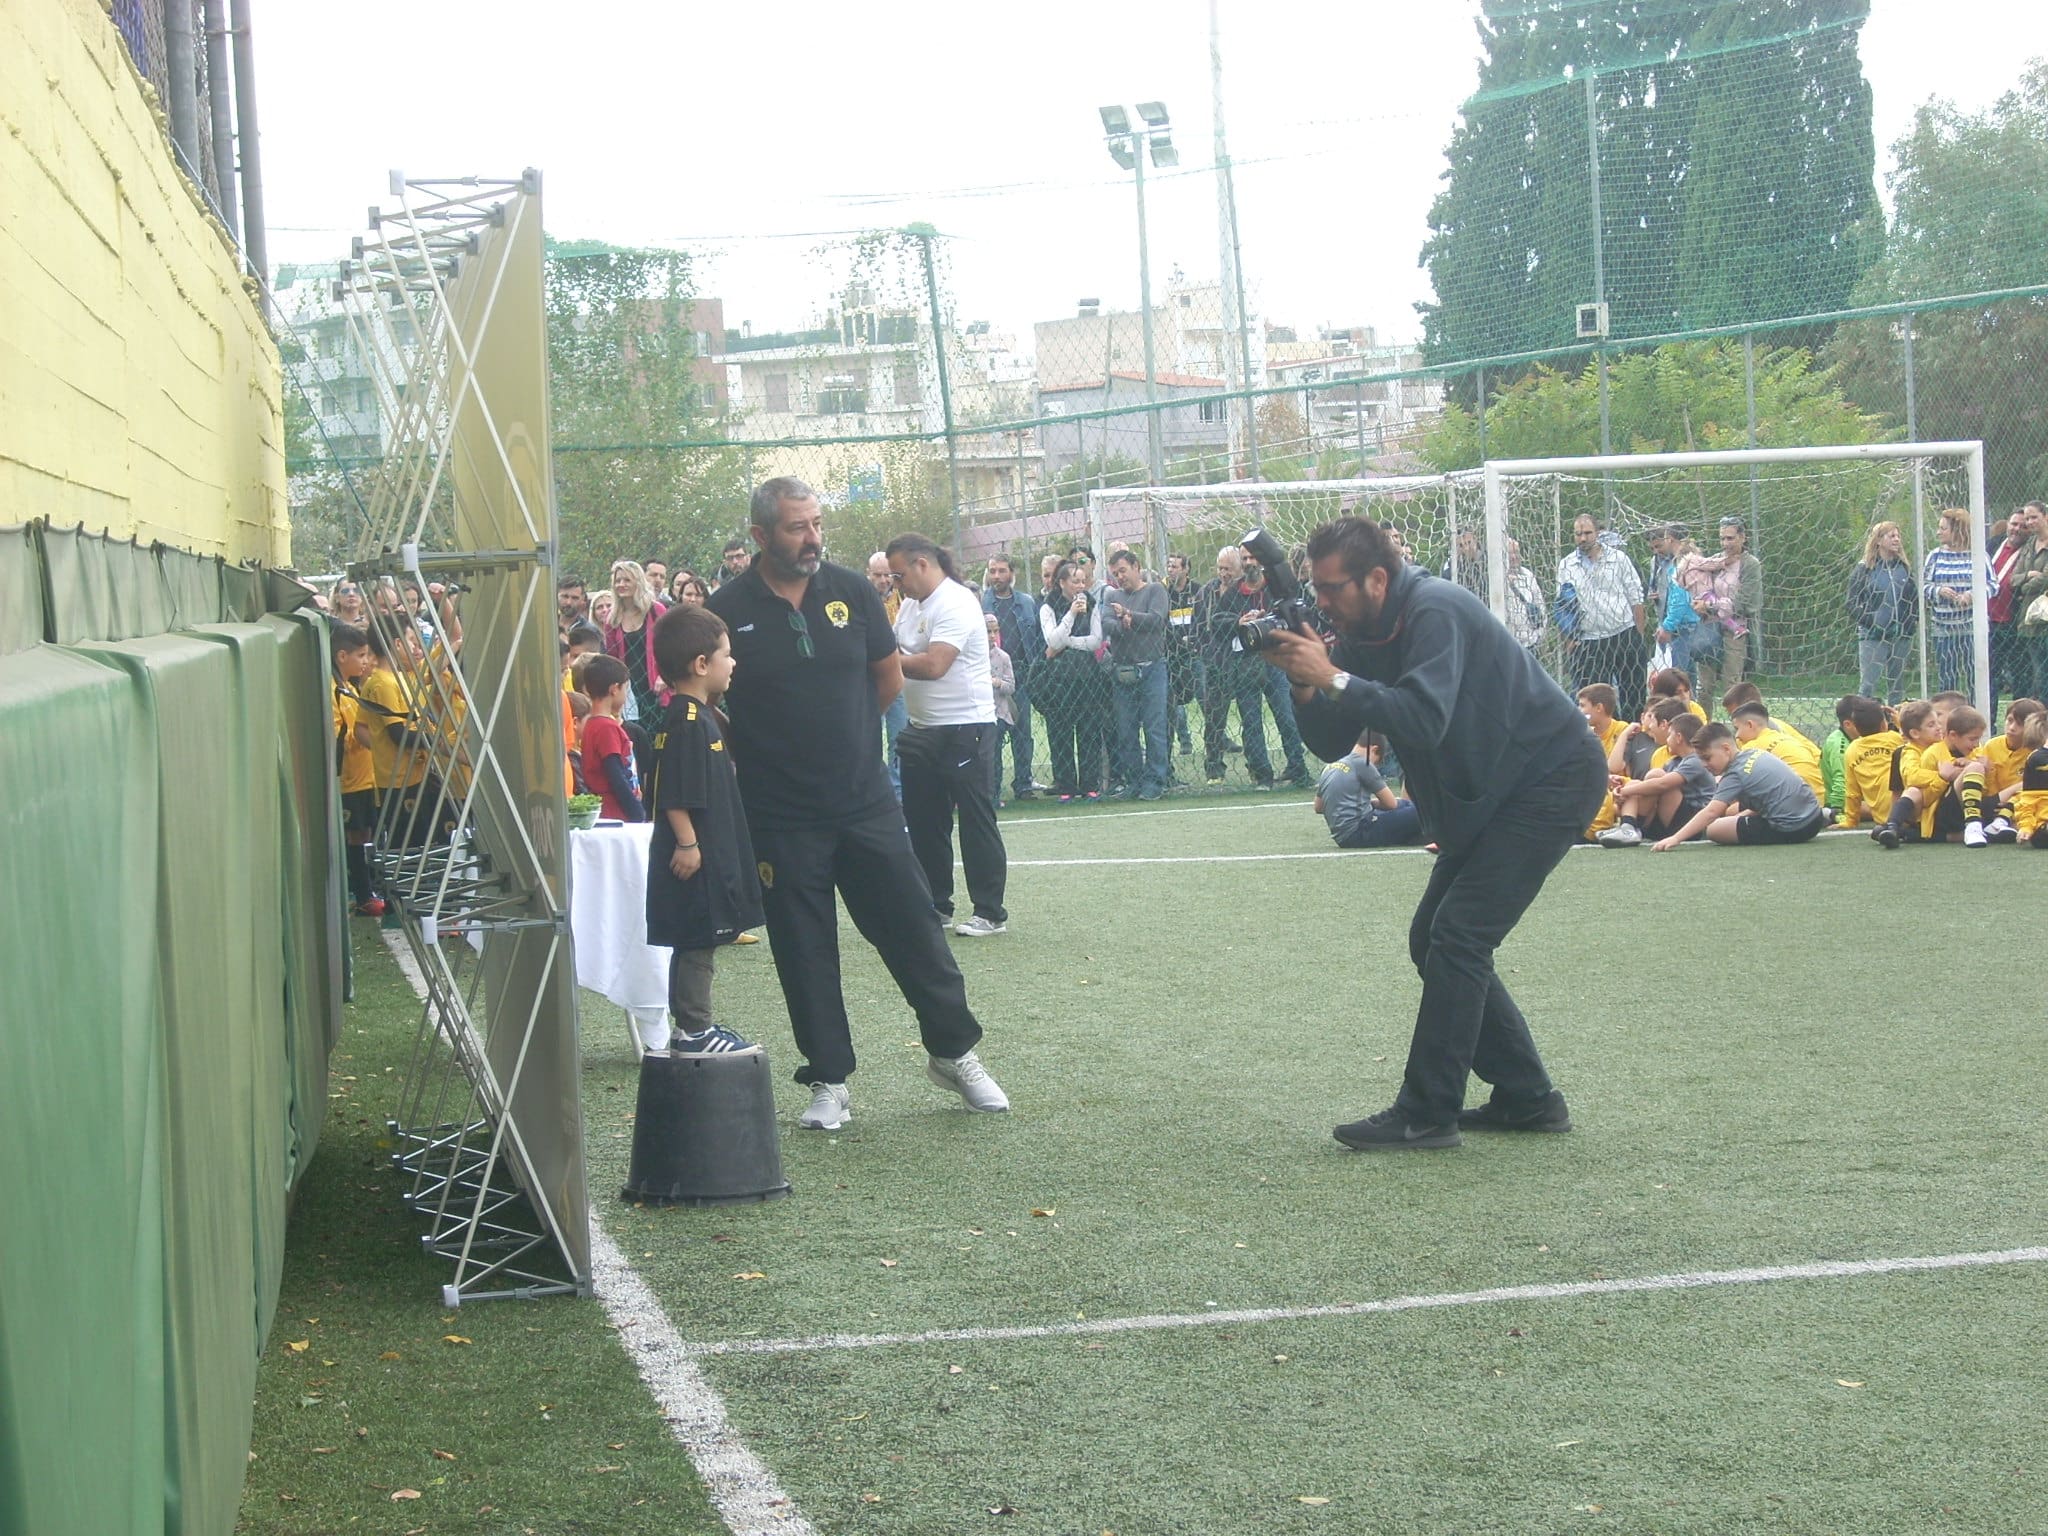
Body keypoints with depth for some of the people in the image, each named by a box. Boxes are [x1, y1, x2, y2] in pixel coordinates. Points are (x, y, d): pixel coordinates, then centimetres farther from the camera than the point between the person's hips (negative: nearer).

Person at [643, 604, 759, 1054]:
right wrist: (687, 843, -23)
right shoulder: (686, 721, -18)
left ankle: (694, 1027, 20)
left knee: (700, 944, 14)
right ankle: (693, 1030, -1)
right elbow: (675, 795, -23)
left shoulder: (702, 716, 15)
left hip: (711, 852, 11)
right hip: (694, 857, -11)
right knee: (696, 943, -5)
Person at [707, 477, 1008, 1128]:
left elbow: (889, 677, 12)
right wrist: (760, 756, 4)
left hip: (866, 800, 2)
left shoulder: (850, 591, 1)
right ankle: (829, 1081, 15)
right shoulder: (728, 608, -7)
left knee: (913, 927, 5)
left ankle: (954, 1051, 21)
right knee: (804, 950, 5)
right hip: (780, 817, -2)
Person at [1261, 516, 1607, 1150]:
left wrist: (1334, 679, -33)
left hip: (1551, 781, -10)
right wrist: (1304, 685, -18)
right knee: (1434, 941, 8)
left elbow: (1424, 721, -36)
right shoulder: (1362, 633, 3)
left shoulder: (1436, 610, -24)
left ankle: (1426, 1114, -11)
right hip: (1488, 793, 10)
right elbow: (1332, 744, 0)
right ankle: (1527, 1098, 15)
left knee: (1457, 937, -15)